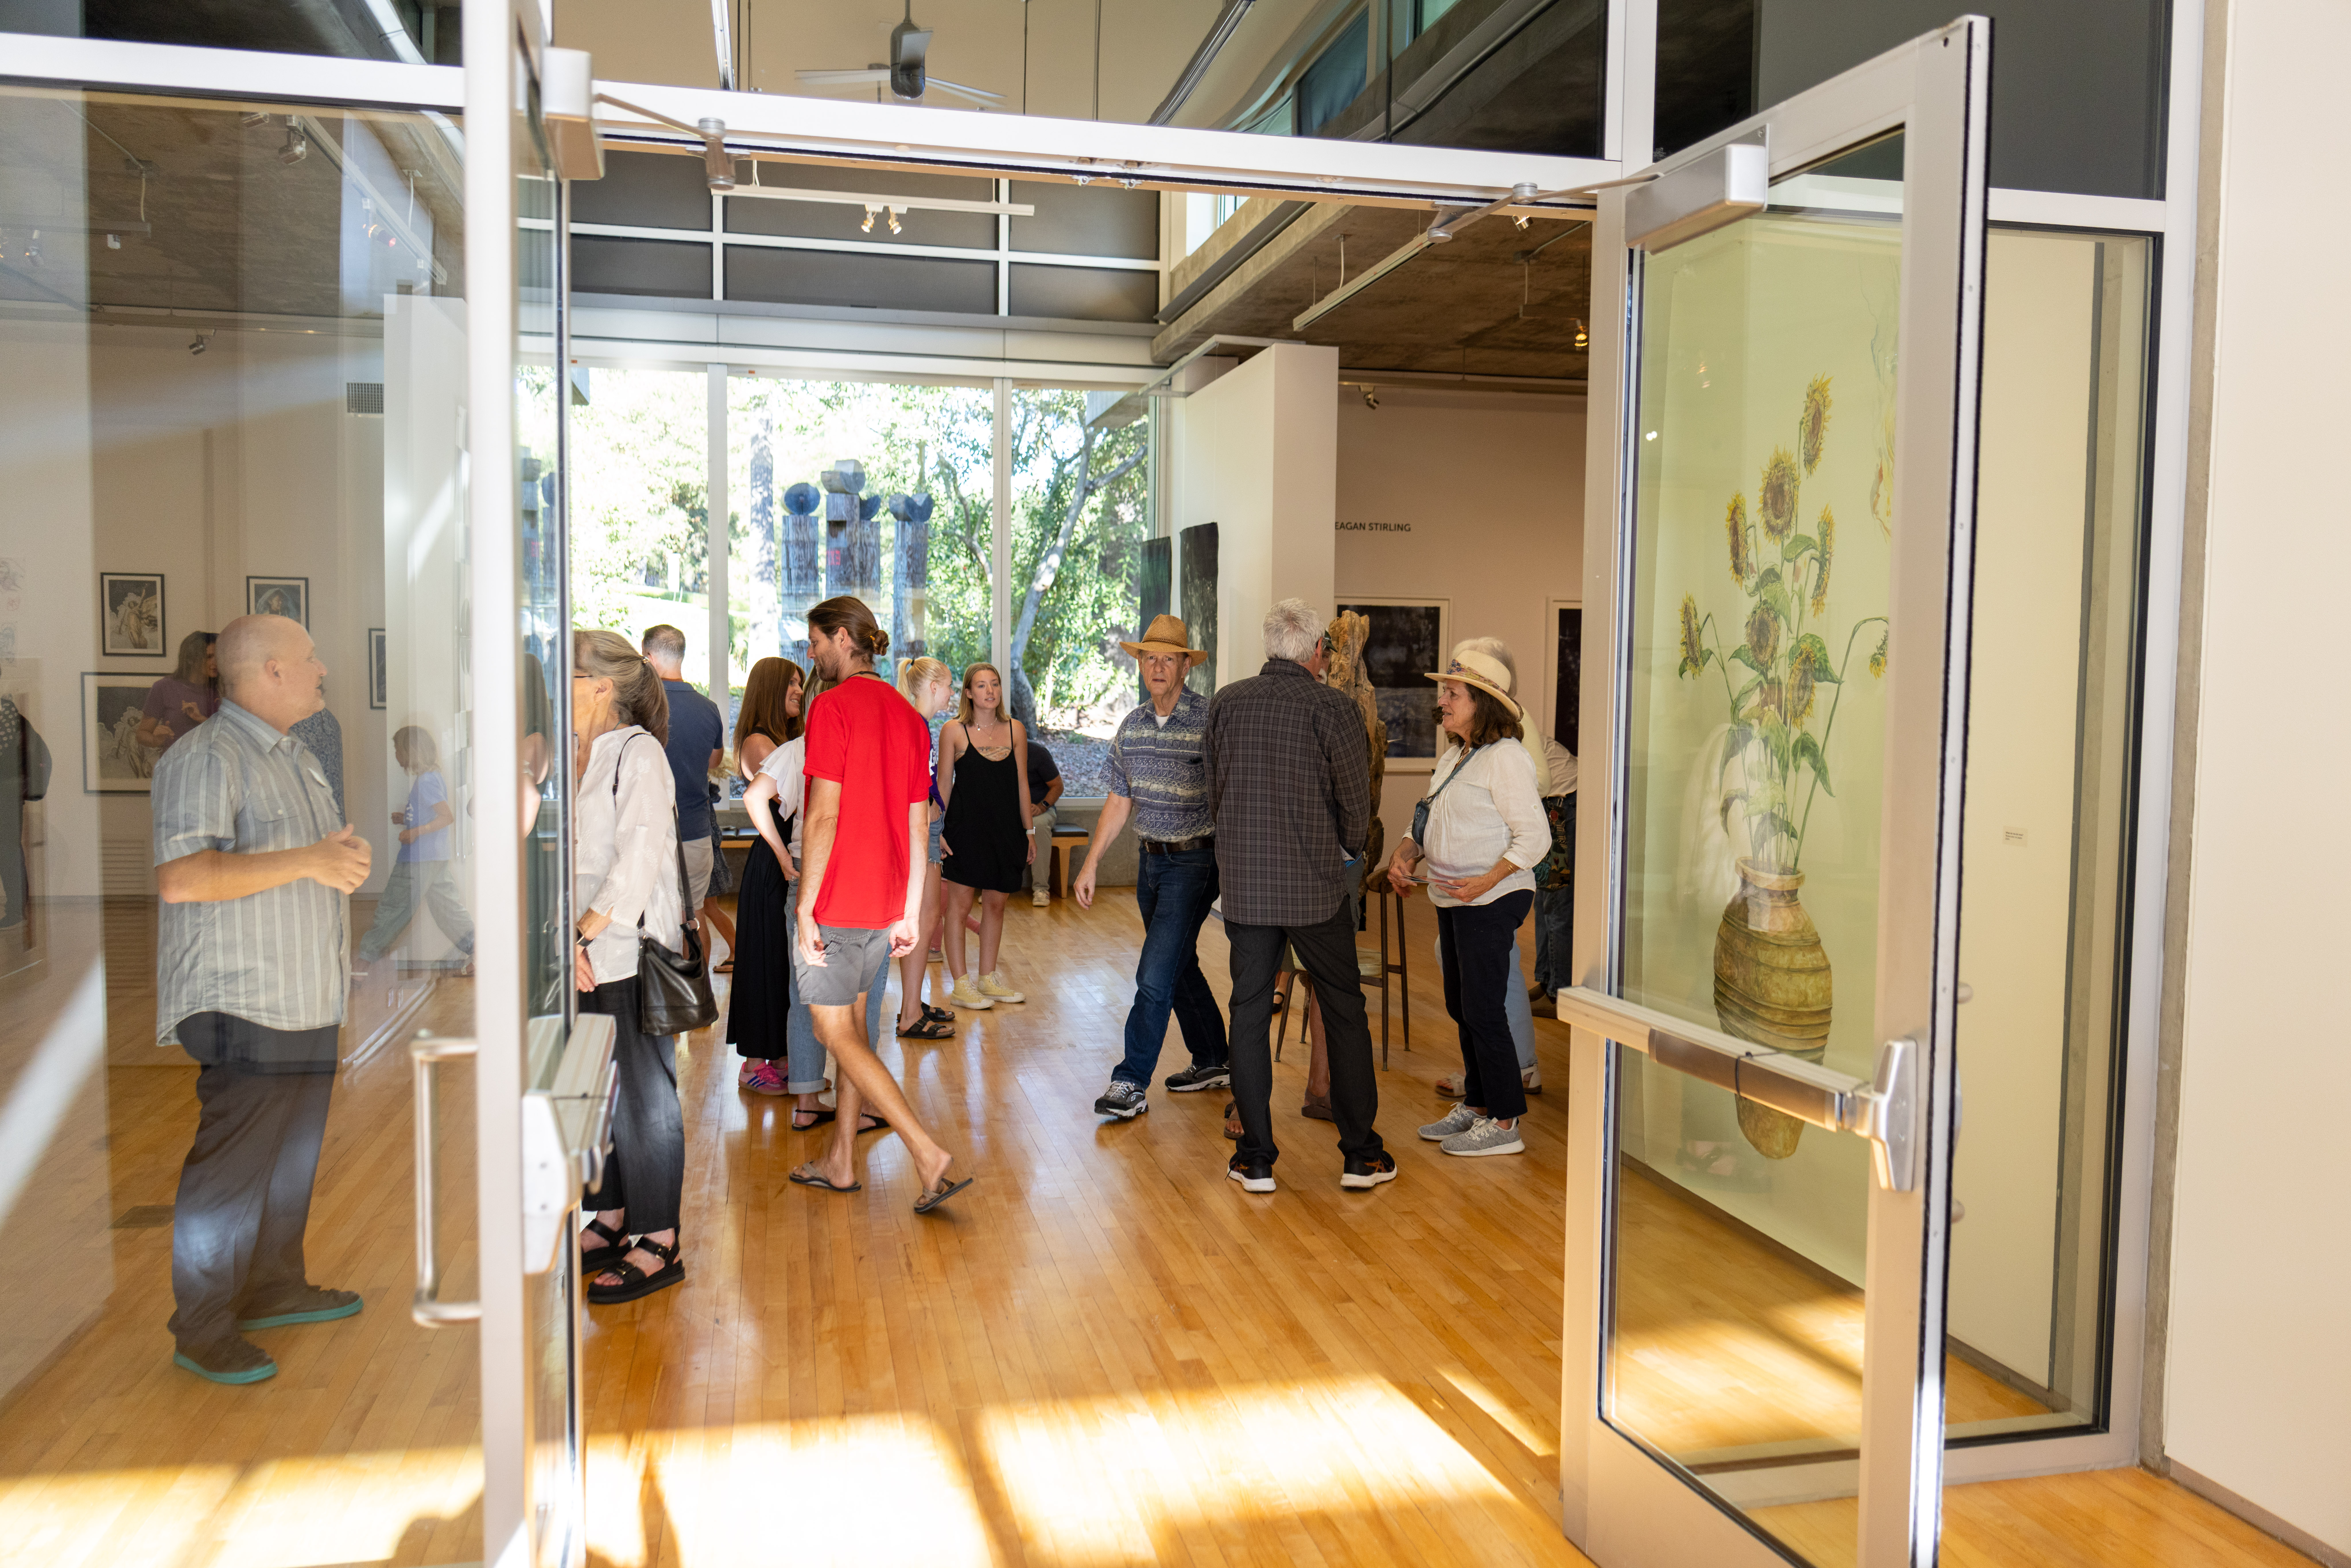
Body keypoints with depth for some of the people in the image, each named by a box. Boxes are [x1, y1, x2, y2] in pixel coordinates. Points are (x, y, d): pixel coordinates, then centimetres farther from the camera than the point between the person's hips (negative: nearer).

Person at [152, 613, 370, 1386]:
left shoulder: (294, 756, 16)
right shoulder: (206, 757, -15)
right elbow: (181, 877, -27)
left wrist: (344, 851, 10)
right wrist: (307, 861, -25)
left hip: (308, 1000, 9)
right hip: (243, 1004, -9)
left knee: (292, 1155, 18)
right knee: (232, 1168, -2)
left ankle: (276, 1287, 32)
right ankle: (202, 1331, 10)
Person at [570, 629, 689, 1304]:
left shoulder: (638, 754, -12)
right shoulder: (574, 756, 10)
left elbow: (638, 863, -17)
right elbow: (562, 856, 9)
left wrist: (585, 933, -15)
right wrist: (568, 936, -4)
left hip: (631, 953, -7)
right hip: (582, 957, 7)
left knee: (643, 1095, 0)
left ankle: (659, 1246, 9)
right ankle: (610, 1222, 28)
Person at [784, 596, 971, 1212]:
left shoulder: (832, 706, -13)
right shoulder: (908, 716, 10)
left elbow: (824, 815, -19)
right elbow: (917, 826, 11)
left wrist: (805, 909, -15)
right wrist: (911, 914, 15)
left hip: (836, 903, -8)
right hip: (885, 903, 8)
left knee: (836, 1034, -1)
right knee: (850, 1024, 18)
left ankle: (929, 1156, -9)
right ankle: (839, 1162, 26)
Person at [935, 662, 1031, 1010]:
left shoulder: (1015, 730, 5)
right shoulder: (954, 731, -4)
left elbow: (1022, 784, 9)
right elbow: (944, 784, -2)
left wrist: (1028, 830, 8)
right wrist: (938, 830, -7)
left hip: (1005, 829, 4)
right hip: (965, 828, -4)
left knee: (995, 903, 11)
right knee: (960, 903, 0)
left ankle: (987, 978, 23)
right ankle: (961, 985, 7)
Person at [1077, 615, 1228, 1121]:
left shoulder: (1211, 721, -12)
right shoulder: (1131, 727, 7)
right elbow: (1119, 801, 14)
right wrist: (1091, 864, 11)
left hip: (1195, 860, -7)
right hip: (1150, 859, 7)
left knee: (1155, 973, -10)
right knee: (1180, 967, 15)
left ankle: (1131, 1083, -3)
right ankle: (1214, 1062, 30)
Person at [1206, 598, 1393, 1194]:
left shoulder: (1225, 702, 2)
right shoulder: (1332, 707, -9)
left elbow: (1214, 791, 10)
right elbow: (1357, 798, -6)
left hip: (1243, 883, 3)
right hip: (1316, 884, -3)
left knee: (1249, 1014, 10)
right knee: (1344, 1012, 10)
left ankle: (1256, 1160, 14)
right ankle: (1360, 1154, 16)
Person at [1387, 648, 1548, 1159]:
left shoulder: (1505, 758, -14)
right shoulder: (1452, 759, 15)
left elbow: (1534, 837, -17)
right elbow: (1426, 823, 21)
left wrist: (1485, 882, -25)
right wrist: (1404, 853, 1)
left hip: (1491, 901, -9)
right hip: (1453, 901, 9)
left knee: (1483, 1009, -6)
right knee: (1461, 1006, 14)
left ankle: (1504, 1123, 4)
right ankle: (1476, 1105, 27)